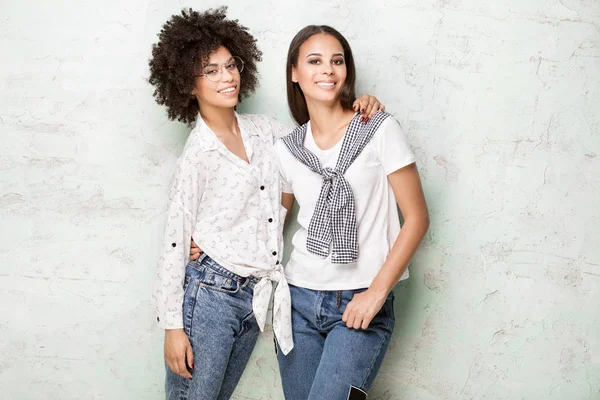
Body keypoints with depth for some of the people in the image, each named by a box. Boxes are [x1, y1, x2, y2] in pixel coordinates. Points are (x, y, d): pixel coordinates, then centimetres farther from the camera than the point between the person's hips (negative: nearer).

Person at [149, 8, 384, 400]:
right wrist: (172, 326, -10)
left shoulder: (263, 130, 6)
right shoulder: (197, 155, -10)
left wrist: (360, 111, -3)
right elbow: (175, 243, -9)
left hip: (256, 296, 6)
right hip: (209, 294, -6)